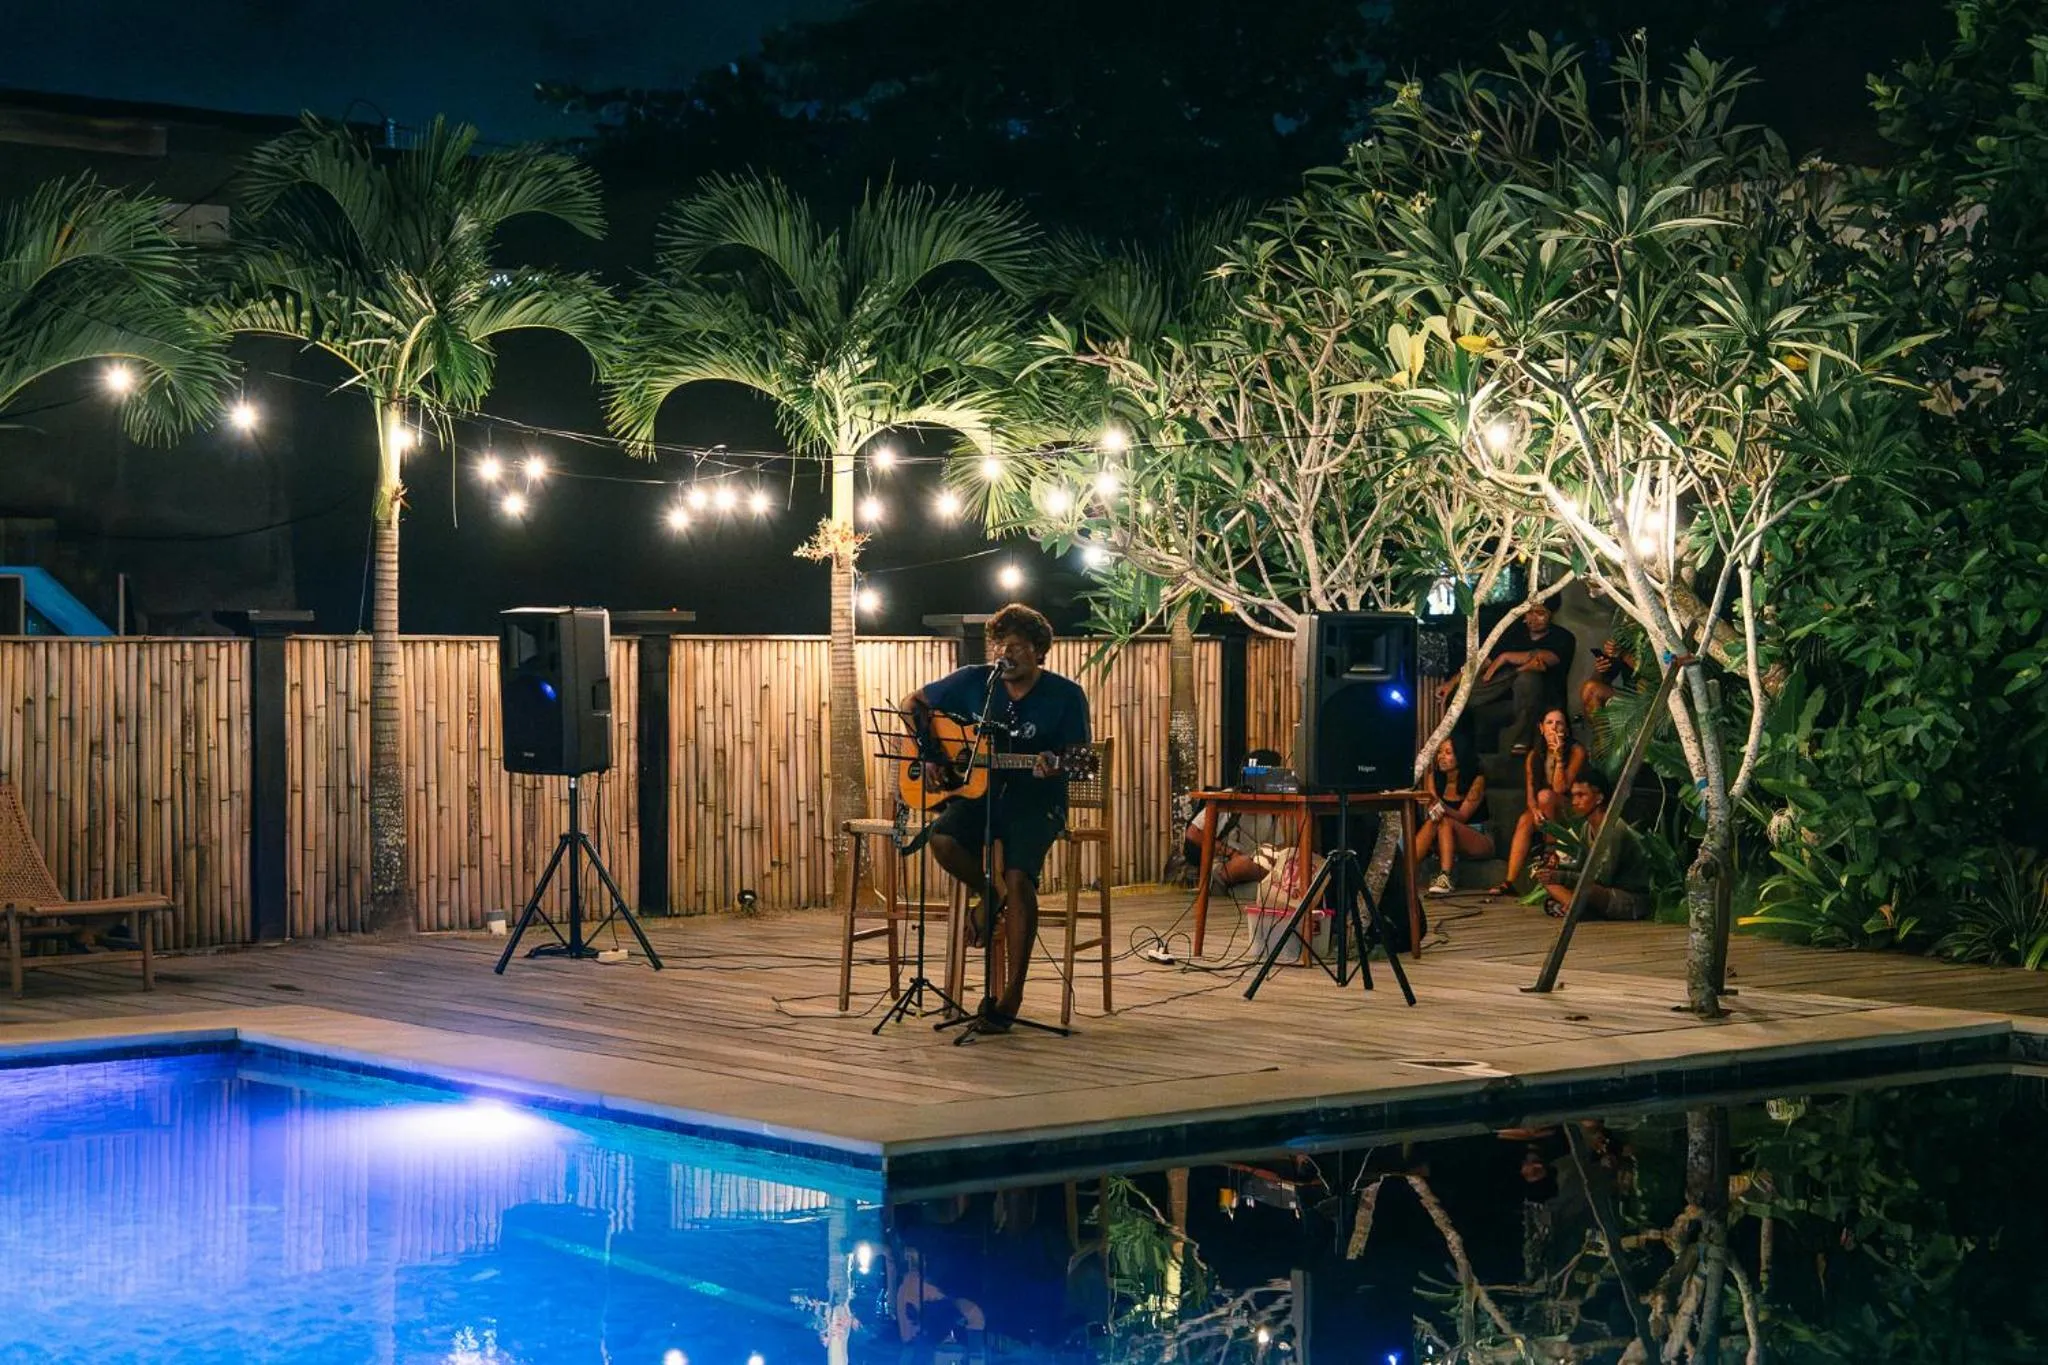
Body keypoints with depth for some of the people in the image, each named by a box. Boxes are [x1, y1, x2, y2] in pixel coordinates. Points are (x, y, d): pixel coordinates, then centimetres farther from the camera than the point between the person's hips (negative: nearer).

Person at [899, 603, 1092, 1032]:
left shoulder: (1065, 696, -6)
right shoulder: (973, 682, 2)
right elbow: (914, 703, 12)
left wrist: (1055, 767, -30)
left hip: (1036, 802, -3)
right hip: (979, 791, 3)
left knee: (1018, 876, -29)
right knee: (942, 838, -31)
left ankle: (1010, 995, -19)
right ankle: (986, 894, 5)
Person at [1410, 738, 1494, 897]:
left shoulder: (1477, 780, -10)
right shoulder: (1434, 777, 2)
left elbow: (1462, 817, -18)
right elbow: (1428, 815, -7)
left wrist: (1438, 804, -36)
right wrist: (1431, 806, -33)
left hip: (1480, 840, -4)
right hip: (1448, 841, 4)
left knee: (1444, 822, -31)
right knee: (1431, 824, -28)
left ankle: (1445, 878, -43)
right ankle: (1407, 876, -41)